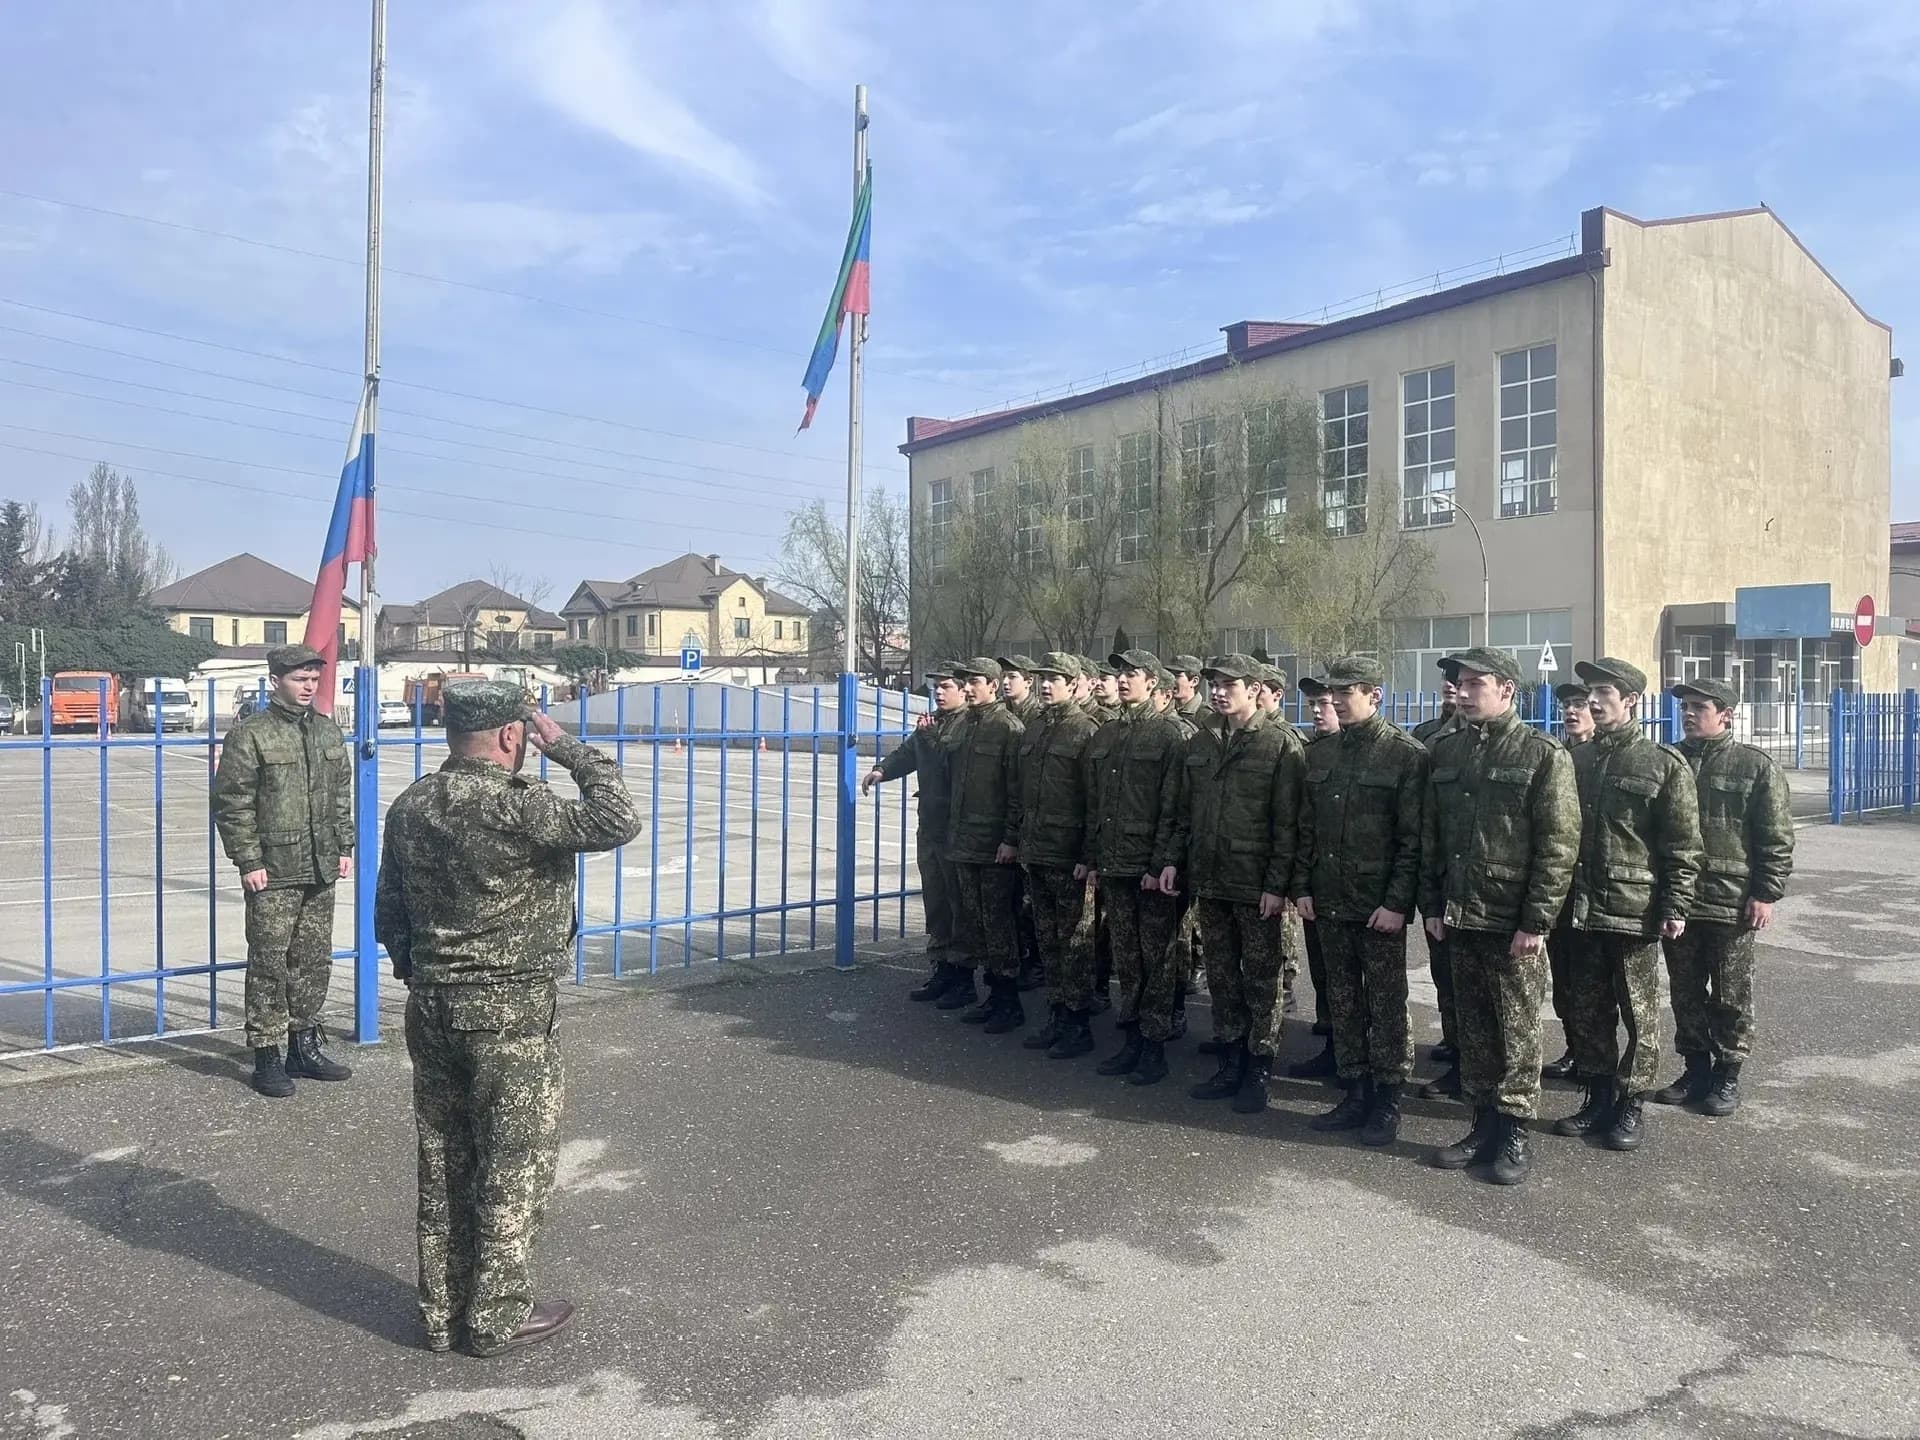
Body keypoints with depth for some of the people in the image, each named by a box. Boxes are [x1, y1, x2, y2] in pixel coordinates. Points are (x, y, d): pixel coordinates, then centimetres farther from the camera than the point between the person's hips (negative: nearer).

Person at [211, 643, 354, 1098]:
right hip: (272, 873, -6)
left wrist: (345, 847, 13)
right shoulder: (250, 734, -7)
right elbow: (232, 804, -8)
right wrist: (248, 862, -12)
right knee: (269, 964, 0)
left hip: (321, 872, 6)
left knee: (315, 961, 12)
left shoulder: (328, 731, 12)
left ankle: (304, 1047, 25)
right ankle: (267, 1057, 9)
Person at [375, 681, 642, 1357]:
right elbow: (619, 821, -27)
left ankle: (442, 1312, 29)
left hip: (432, 1007, 8)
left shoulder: (409, 807, 5)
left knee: (443, 1163, 16)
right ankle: (498, 1318, 17)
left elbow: (388, 915, 12)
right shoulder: (515, 807, -20)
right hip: (512, 1013, -7)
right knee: (514, 1167, 7)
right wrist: (569, 749, -16)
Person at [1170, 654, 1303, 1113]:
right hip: (1209, 881, 6)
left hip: (1256, 886, -6)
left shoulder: (1281, 743, -8)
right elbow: (1186, 811, 16)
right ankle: (1232, 1063, 25)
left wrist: (1277, 884, -15)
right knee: (1221, 976, 13)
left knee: (1260, 979, 5)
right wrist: (1175, 860, 8)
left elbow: (1287, 822, -11)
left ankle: (1258, 1071, 16)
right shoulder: (1200, 742, 9)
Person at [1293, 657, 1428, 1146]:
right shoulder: (1319, 753, 10)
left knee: (1387, 1006, 5)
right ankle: (1355, 1095, 24)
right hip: (1329, 903, 6)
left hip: (1380, 906, -6)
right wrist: (1302, 887, 6)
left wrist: (1398, 902, -15)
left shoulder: (1406, 754, -8)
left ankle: (1387, 1103, 16)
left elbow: (1413, 838, -11)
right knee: (1343, 1002, 12)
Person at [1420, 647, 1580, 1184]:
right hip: (1459, 920, 5)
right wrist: (1432, 905, 8)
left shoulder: (1544, 756, -9)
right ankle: (1483, 1124, 25)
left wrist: (1536, 921, -14)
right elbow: (1430, 834, 12)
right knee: (1472, 1028, 13)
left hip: (1514, 924, -5)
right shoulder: (1445, 751, 9)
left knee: (1518, 1032, 5)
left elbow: (1558, 847, -11)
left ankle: (1515, 1134, 17)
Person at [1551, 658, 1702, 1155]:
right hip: (1582, 910, 5)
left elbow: (1683, 847, -6)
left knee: (1639, 1014, 5)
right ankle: (1597, 1098, 24)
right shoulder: (1577, 760, 10)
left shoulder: (1665, 765, -4)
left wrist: (1675, 908, -12)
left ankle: (1632, 1105, 16)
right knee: (1586, 1011, 11)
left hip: (1635, 911, -5)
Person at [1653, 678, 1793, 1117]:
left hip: (1733, 903, -4)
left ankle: (1727, 1076, 18)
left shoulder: (1756, 766, -4)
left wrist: (1766, 894, -11)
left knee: (1731, 996, 7)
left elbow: (1776, 838, -5)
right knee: (1685, 993, 12)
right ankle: (1696, 1069, 24)